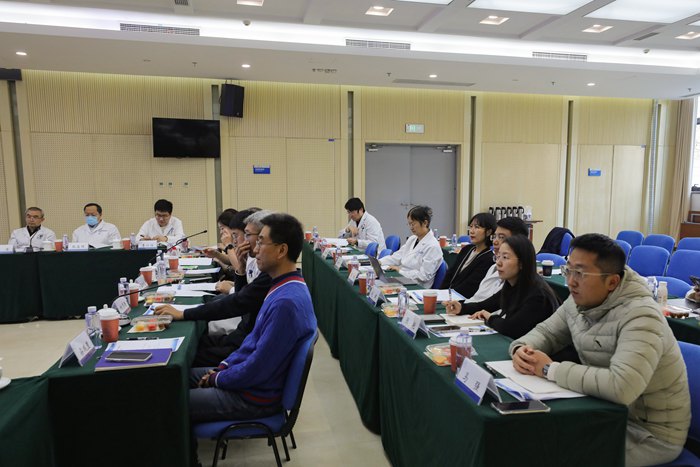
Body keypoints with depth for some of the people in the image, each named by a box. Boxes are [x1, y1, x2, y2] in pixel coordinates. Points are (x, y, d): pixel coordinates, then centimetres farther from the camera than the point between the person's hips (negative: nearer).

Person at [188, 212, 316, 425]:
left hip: (255, 397, -9)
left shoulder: (286, 302, -29)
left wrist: (216, 379, -9)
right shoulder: (285, 287, 3)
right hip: (247, 376, 9)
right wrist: (223, 367, 6)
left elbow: (257, 369, -24)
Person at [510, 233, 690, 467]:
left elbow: (621, 387, -41)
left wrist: (550, 369, -31)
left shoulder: (640, 317, -28)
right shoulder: (581, 300, -3)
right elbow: (546, 331, 8)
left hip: (650, 432, -7)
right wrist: (523, 349, -16)